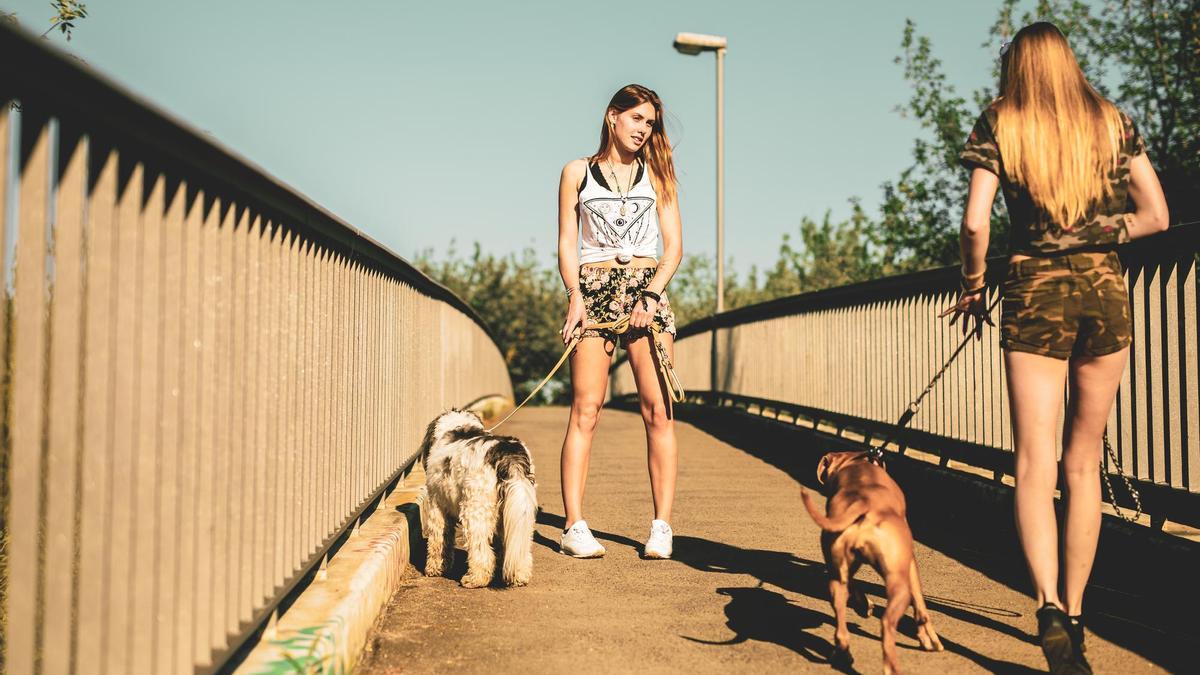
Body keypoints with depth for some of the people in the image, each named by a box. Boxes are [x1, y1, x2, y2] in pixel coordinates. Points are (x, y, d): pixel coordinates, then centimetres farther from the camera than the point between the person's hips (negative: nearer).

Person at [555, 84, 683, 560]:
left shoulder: (656, 174, 15)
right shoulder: (578, 172, 13)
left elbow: (674, 245, 8)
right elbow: (567, 242, 7)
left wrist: (652, 296, -7)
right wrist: (574, 295, -9)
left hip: (648, 290, 1)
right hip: (594, 292, -1)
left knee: (658, 410, -6)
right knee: (586, 409, -8)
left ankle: (662, 525, -2)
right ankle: (574, 525, -7)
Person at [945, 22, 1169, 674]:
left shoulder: (999, 125, 2)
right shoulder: (1111, 121, 9)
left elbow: (974, 222, -8)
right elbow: (1157, 215, 8)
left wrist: (972, 286, 8)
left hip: (1034, 294, -3)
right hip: (1105, 291, 3)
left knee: (1035, 462, -8)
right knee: (1083, 461, 12)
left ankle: (1050, 608, -28)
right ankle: (1072, 615, 17)